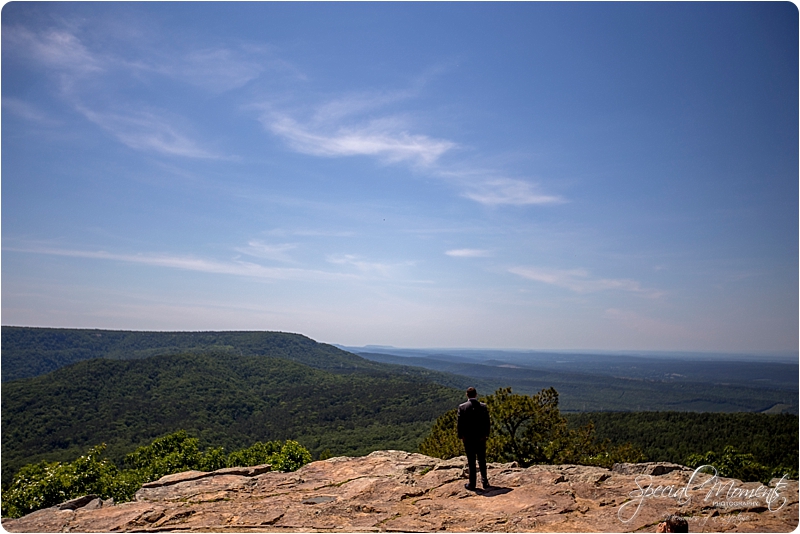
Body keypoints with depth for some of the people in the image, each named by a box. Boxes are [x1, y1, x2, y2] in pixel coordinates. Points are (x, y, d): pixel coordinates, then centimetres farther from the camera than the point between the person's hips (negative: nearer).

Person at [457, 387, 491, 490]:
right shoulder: (483, 406, -5)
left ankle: (472, 484, 11)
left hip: (468, 438, -2)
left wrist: (460, 436, 3)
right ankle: (485, 482, 19)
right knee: (482, 460, 15)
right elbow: (487, 423, -1)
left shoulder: (462, 407, -11)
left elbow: (460, 423, -8)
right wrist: (486, 434, 11)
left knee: (471, 462, 6)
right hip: (481, 438, 2)